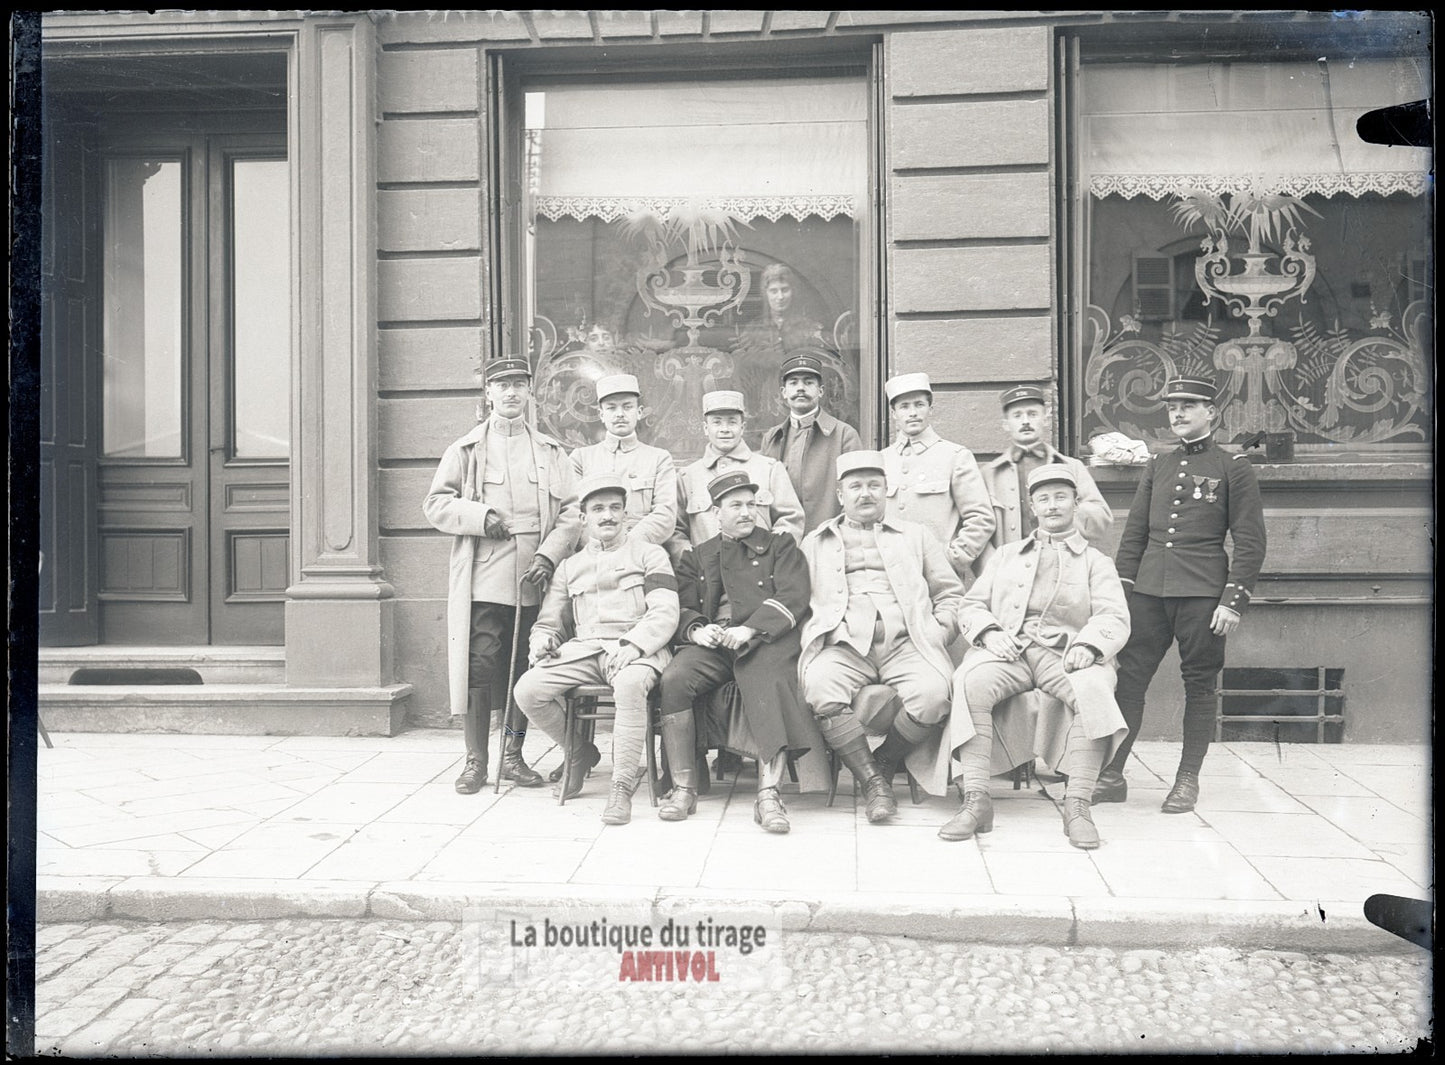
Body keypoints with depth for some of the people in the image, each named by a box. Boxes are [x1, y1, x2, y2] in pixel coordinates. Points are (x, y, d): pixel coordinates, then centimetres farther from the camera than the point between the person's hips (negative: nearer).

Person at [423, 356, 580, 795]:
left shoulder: (552, 453, 13)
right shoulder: (466, 450, 9)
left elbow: (570, 514, 7)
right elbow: (435, 504, 6)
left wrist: (548, 556, -8)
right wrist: (480, 516, -10)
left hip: (534, 582, 2)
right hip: (482, 581, -2)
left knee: (526, 671, 7)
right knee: (478, 670, -4)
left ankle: (513, 755, 21)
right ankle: (476, 759, 8)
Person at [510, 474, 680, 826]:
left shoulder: (649, 555, 12)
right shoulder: (569, 566, 24)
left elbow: (665, 613, 0)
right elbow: (549, 621, 25)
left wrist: (633, 644, -18)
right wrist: (542, 640, -1)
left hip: (636, 648, -4)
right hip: (583, 649, 4)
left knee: (630, 685, -39)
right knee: (527, 690, -19)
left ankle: (622, 787, -30)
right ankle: (580, 752, 8)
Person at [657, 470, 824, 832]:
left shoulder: (780, 545, 18)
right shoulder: (697, 556, 27)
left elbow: (794, 595, 2)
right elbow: (683, 608, 17)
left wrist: (749, 629, -13)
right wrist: (696, 630, -9)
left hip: (764, 639, -2)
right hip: (711, 642, 2)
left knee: (769, 686, -35)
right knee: (673, 679, -27)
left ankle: (768, 793, -38)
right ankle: (684, 788, -20)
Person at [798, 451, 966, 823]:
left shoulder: (915, 536, 27)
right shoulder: (815, 543, 26)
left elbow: (950, 594, 23)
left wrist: (938, 632, 4)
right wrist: (818, 633, -2)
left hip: (906, 643, 1)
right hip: (844, 645, 0)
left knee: (933, 694, -31)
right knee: (820, 689, -34)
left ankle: (884, 763, -2)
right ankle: (872, 781, -18)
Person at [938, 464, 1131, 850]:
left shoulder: (1095, 561, 22)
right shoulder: (1007, 554, 29)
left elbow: (1114, 618, 7)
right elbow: (972, 604, 20)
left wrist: (1087, 645, -16)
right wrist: (989, 633, -4)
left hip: (1064, 654, -1)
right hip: (1007, 648, 1)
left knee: (1094, 689, -36)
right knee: (970, 681, -33)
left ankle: (1077, 804, -32)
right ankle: (976, 800, -33)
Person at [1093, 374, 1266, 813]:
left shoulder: (1234, 467, 1)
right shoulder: (1158, 466, 14)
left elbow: (1250, 542, -2)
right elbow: (1134, 533, 14)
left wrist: (1234, 600, -9)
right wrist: (1121, 588, 6)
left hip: (1203, 593, -4)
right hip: (1149, 591, 4)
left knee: (1199, 685, 4)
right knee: (1129, 678, 0)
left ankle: (1188, 779, 14)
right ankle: (1111, 775, 5)